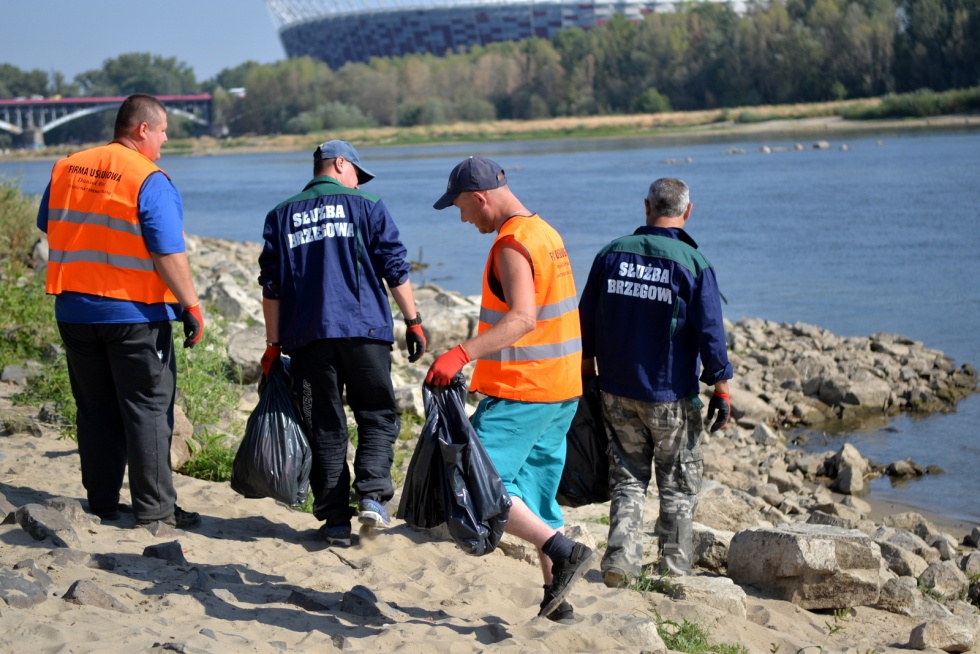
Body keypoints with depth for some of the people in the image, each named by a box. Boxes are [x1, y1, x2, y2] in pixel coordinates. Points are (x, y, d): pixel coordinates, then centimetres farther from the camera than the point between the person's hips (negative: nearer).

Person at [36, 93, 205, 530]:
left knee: (96, 410, 14)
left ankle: (101, 502, 19)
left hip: (74, 310, 6)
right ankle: (154, 509, 3)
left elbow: (47, 227, 17)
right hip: (135, 314, -6)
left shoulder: (66, 170, 6)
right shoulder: (150, 181, -14)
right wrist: (191, 306, -12)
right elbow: (168, 255, -18)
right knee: (148, 410, 2)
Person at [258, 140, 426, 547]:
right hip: (365, 330, -2)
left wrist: (274, 344, 13)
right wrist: (413, 322, 6)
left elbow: (271, 285, 10)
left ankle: (335, 520, 3)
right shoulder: (366, 208, 5)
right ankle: (371, 495, -12)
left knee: (325, 429, 6)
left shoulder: (281, 216, 13)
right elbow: (395, 269, 0)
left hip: (306, 336, 2)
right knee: (377, 418, 8)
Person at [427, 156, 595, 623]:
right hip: (561, 390, 10)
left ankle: (565, 552, -15)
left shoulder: (512, 244, -16)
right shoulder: (546, 234, 15)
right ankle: (555, 601, 14)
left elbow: (523, 318, -30)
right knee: (534, 492, 14)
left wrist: (462, 354, -38)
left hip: (522, 391, -10)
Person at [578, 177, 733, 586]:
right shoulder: (693, 264, -11)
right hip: (672, 395, -3)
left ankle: (620, 557, 0)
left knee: (627, 478, 13)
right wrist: (721, 387, -4)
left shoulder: (612, 253, 1)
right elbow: (710, 332, -11)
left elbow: (586, 317, 8)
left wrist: (586, 364, 20)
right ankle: (674, 568, 13)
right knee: (678, 484, 10)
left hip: (618, 391, 3)